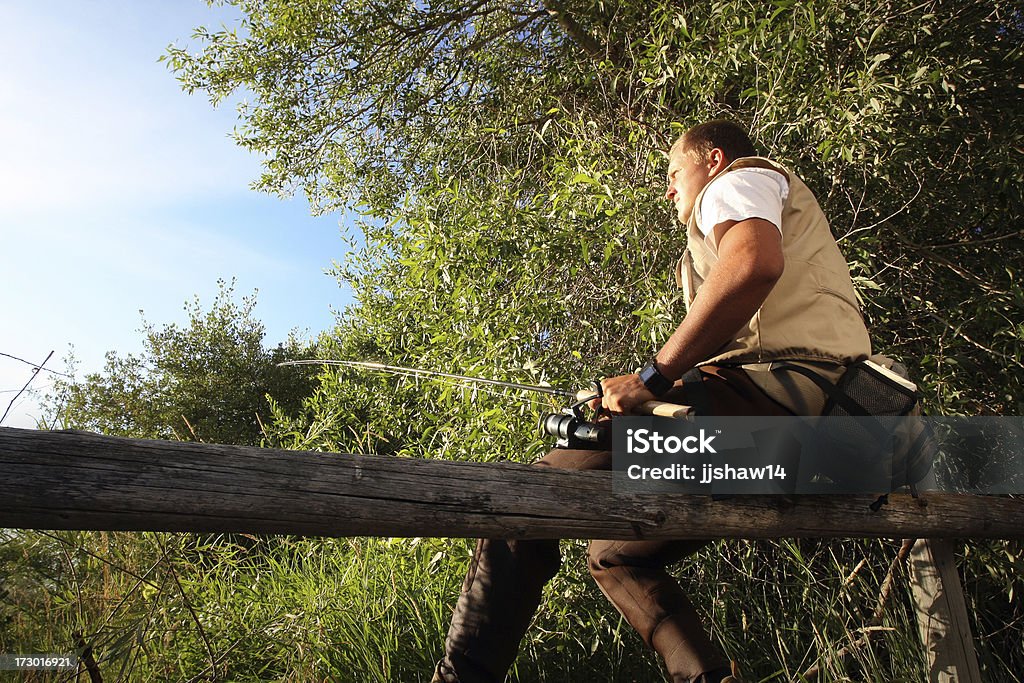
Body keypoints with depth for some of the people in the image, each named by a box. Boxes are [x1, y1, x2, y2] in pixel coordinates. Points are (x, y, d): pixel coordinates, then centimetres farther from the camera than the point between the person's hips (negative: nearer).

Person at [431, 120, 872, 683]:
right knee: (616, 554, 15)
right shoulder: (792, 209, 39)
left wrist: (654, 376, -18)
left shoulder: (739, 180, 9)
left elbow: (755, 262, -18)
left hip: (764, 387, -10)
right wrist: (698, 289, 27)